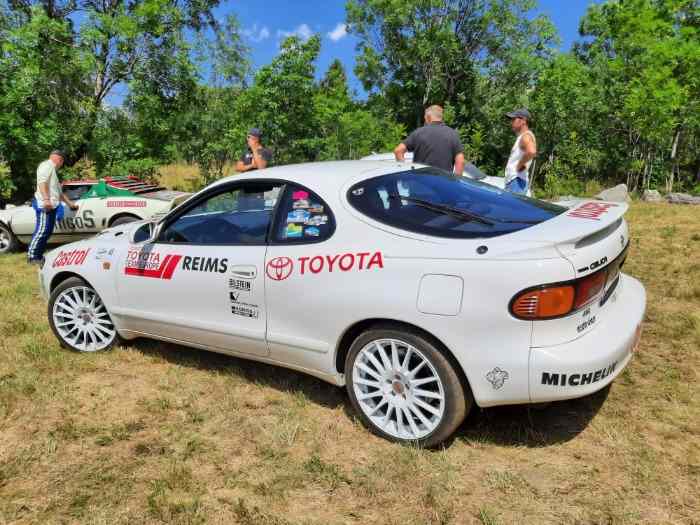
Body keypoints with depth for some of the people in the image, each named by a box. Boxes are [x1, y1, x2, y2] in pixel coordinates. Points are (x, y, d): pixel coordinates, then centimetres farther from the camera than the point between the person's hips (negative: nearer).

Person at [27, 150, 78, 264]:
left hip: (51, 205, 10)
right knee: (42, 230, -14)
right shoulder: (47, 165, -1)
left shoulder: (53, 170, 30)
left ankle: (38, 255, 11)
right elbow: (41, 182, -17)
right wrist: (46, 199, -27)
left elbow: (58, 191, 36)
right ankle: (32, 256, -13)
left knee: (47, 231, 8)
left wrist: (69, 203, 40)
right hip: (44, 204, -10)